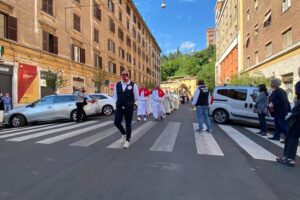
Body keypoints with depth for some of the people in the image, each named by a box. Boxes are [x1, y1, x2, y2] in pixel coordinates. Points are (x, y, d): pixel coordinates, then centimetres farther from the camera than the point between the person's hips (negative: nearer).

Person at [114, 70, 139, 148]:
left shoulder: (133, 85, -5)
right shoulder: (117, 85, 4)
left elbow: (136, 98, 1)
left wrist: (129, 102, 9)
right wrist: (119, 102, 12)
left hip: (129, 108, -3)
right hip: (119, 107, 3)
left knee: (128, 124, 5)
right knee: (117, 122, 1)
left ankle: (127, 140, 20)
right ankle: (123, 134, 31)